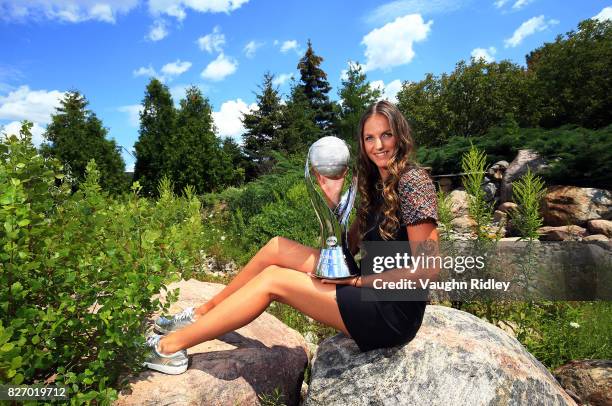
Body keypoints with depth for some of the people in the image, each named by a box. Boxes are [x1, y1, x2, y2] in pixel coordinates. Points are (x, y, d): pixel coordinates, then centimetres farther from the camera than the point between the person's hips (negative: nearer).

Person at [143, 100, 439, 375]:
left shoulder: (412, 182, -15)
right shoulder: (376, 185, 10)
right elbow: (346, 248, 8)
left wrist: (357, 279, -15)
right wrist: (332, 200, -5)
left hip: (393, 312, -7)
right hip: (372, 290, 8)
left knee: (273, 279, -14)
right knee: (277, 247, -1)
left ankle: (169, 345, 0)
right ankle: (199, 315, 13)